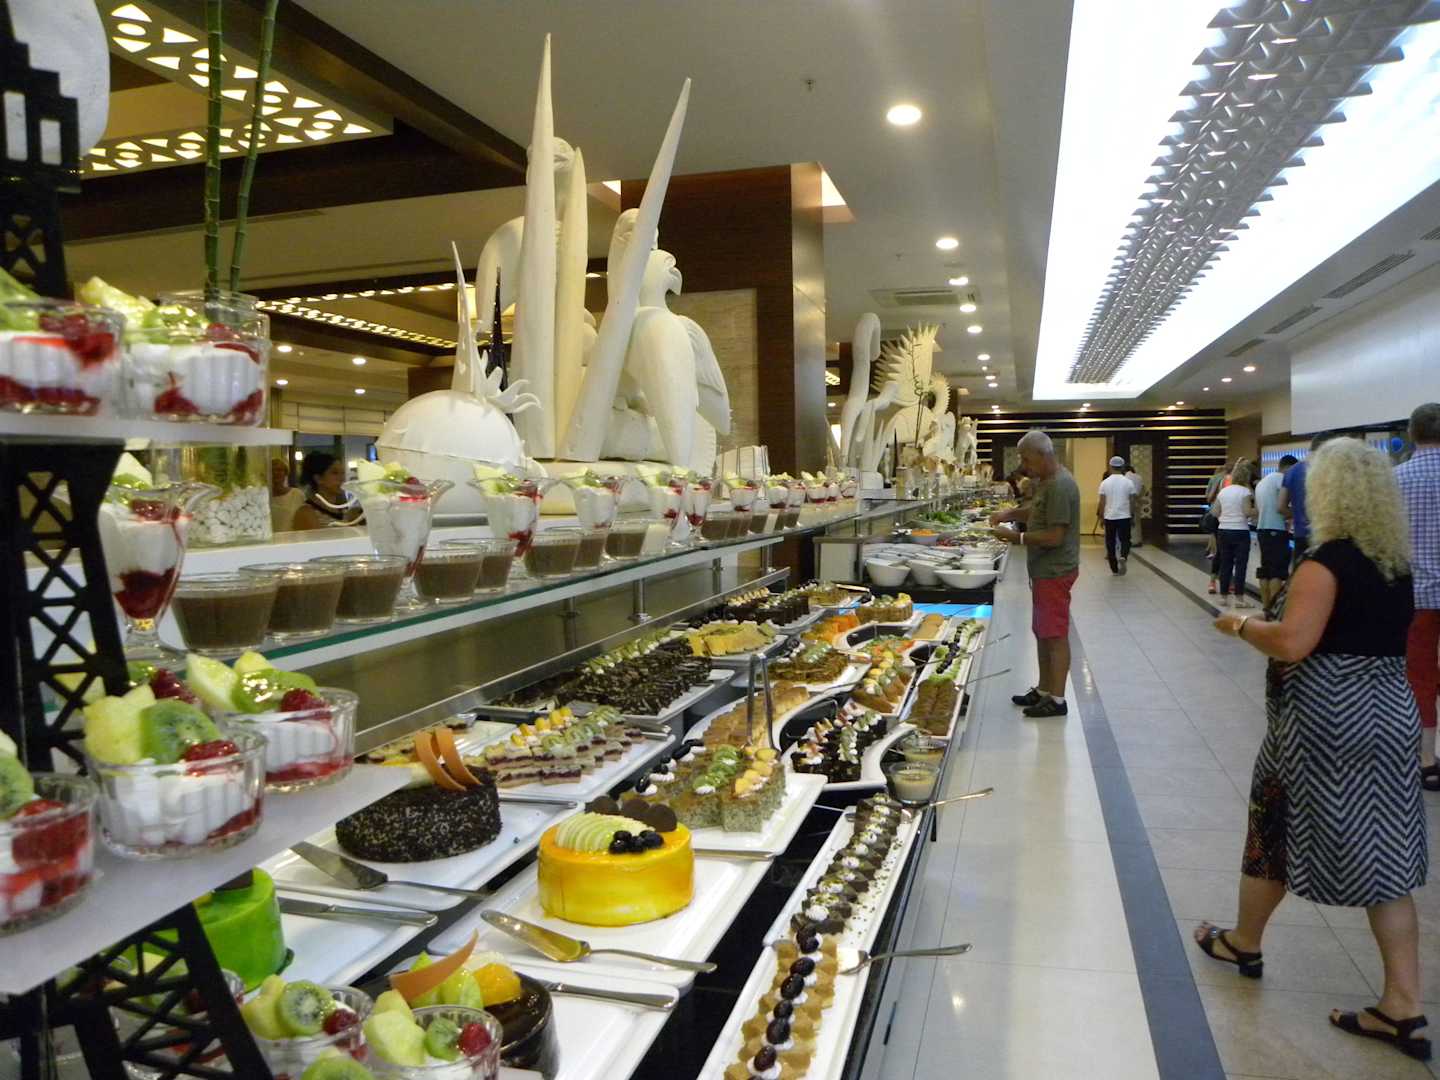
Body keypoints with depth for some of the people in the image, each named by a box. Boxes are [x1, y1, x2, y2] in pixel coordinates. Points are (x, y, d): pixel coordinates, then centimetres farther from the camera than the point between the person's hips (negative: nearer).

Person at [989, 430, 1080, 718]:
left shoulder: (1060, 486, -21)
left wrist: (1018, 537, -16)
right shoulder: (1046, 480, 11)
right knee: (1042, 632, 17)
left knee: (1055, 635, -3)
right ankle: (1043, 689, 28)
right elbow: (1036, 510, 26)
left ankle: (1057, 699, 5)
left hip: (1055, 572, -10)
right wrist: (1009, 513, 9)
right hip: (1045, 570, 10)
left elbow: (1055, 536, -24)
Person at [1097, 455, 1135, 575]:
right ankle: (1122, 557, -21)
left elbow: (1102, 503, -3)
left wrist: (1100, 517, 6)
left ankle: (1114, 569, 13)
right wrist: (1133, 517, 11)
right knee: (1125, 540, 9)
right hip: (1124, 516, 0)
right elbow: (1132, 502, 1)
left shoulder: (1105, 483, -3)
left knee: (1111, 542, 9)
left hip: (1110, 517, 0)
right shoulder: (1128, 483, -2)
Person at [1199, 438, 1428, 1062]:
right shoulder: (1396, 564, 7)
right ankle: (1403, 1009, 13)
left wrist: (1240, 625, -10)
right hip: (1393, 711, 7)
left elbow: (1291, 644, -25)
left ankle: (1244, 943, 33)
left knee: (1278, 828, 12)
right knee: (1382, 854, 10)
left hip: (1326, 718, -7)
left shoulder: (1327, 561, -18)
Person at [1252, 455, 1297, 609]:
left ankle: (1266, 607, 12)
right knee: (1278, 572, -8)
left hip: (1261, 530, 9)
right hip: (1276, 530, -9)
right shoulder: (1282, 478, -8)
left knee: (1265, 570, 10)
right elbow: (1281, 507, -16)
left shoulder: (1261, 482, 20)